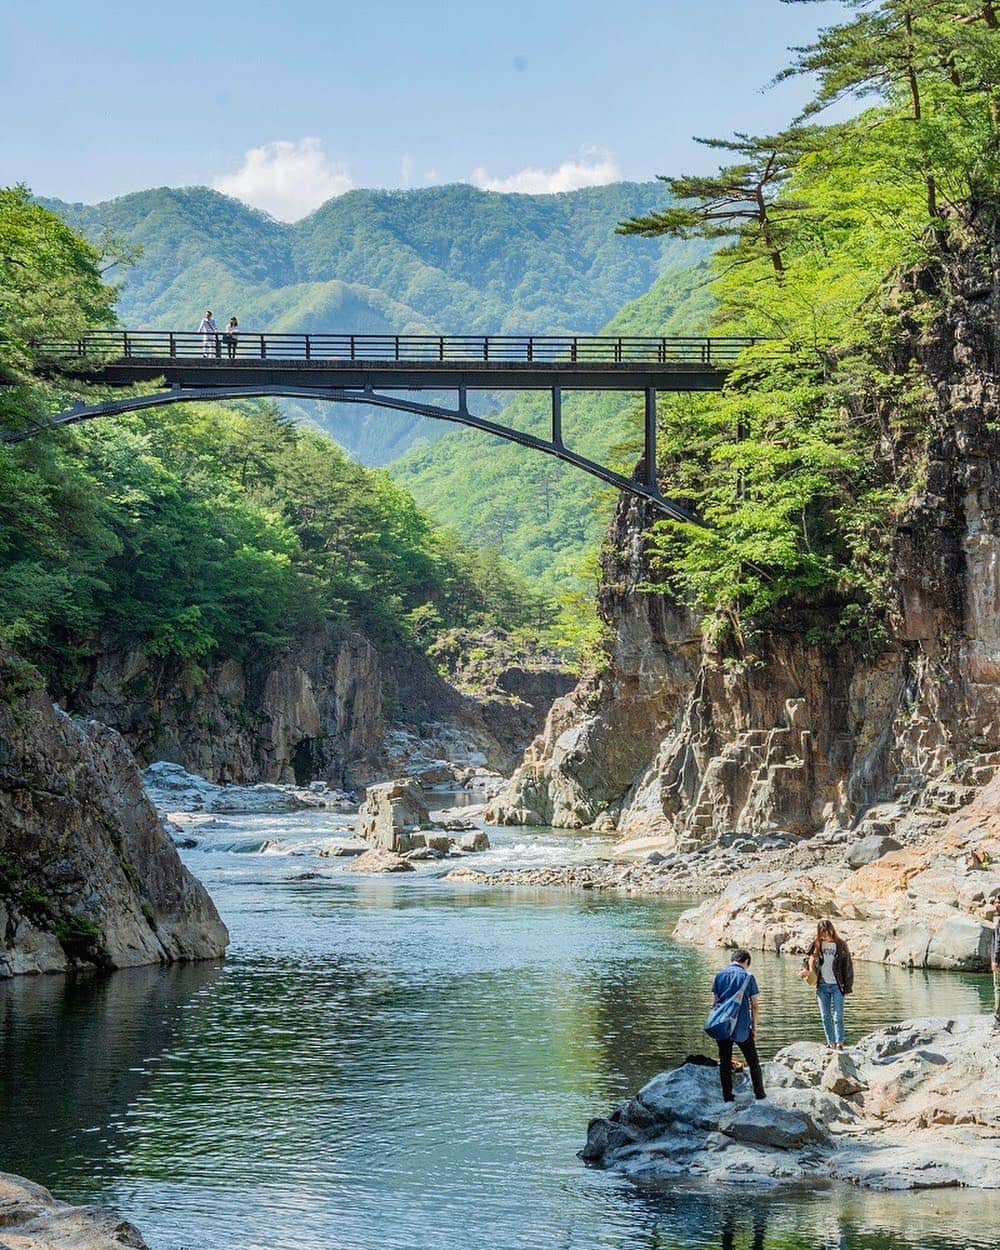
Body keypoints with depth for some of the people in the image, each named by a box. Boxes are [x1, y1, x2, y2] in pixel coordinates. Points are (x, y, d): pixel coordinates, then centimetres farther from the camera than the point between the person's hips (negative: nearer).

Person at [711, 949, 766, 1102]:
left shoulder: (719, 975, 5)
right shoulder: (748, 976, -4)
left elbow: (715, 1000, 7)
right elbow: (755, 1005, -5)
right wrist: (754, 1027, 3)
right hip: (742, 1026, -2)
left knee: (725, 1062, 9)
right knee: (753, 1061, 12)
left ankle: (727, 1095, 8)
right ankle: (759, 1092, 13)